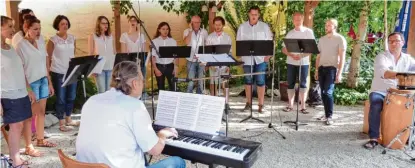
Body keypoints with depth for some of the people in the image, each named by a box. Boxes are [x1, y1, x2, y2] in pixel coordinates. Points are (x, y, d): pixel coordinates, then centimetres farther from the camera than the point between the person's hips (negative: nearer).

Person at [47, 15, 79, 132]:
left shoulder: (72, 38, 8)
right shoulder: (53, 40, -5)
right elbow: (48, 57, -4)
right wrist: (48, 73, -8)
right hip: (58, 73, -5)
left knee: (71, 97, 13)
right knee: (61, 98, 3)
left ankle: (68, 119, 29)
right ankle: (61, 123, 14)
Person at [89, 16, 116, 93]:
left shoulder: (110, 37, 12)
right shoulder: (93, 37, 2)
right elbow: (91, 54, -1)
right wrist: (93, 68, -9)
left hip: (110, 67, 3)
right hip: (99, 68, -3)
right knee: (102, 91, -4)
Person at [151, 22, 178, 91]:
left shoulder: (173, 41, 3)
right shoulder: (155, 41, -1)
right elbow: (153, 56, -2)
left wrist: (175, 68, -4)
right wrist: (156, 69, -7)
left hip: (170, 66, 1)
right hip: (159, 66, 0)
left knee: (172, 85, -2)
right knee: (160, 86, 9)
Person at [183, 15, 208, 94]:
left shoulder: (204, 32, 6)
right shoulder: (187, 31, 0)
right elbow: (187, 42, -18)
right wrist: (191, 30, -15)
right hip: (191, 61, -2)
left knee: (200, 82, 8)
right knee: (190, 82, -4)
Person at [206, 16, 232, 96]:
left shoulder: (227, 37, 6)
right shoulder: (210, 37, 2)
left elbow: (230, 52, 6)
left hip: (224, 65, 1)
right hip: (213, 65, 0)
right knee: (213, 85, 4)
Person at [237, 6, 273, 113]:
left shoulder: (264, 26, 3)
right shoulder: (242, 27, 6)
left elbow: (270, 42, 4)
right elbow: (238, 42, 8)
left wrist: (268, 55, -6)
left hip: (261, 58, -1)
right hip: (247, 58, 2)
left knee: (260, 81, -1)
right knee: (248, 80, 9)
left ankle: (261, 104, 8)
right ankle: (248, 103, 20)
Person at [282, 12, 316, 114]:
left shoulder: (308, 32, 1)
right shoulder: (290, 33, 7)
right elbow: (284, 49, 5)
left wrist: (301, 55, -19)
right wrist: (292, 55, -14)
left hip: (304, 62, -2)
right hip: (291, 62, 2)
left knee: (303, 84, 0)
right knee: (290, 84, 5)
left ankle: (303, 106, 5)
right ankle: (290, 105, 14)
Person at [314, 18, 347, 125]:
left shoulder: (340, 39, -2)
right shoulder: (322, 39, 15)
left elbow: (342, 57, -7)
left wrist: (339, 73, -14)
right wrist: (316, 70, 13)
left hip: (332, 68, -6)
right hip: (322, 68, 6)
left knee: (328, 92, -14)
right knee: (323, 92, 6)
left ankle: (330, 116, -6)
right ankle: (326, 114, 16)